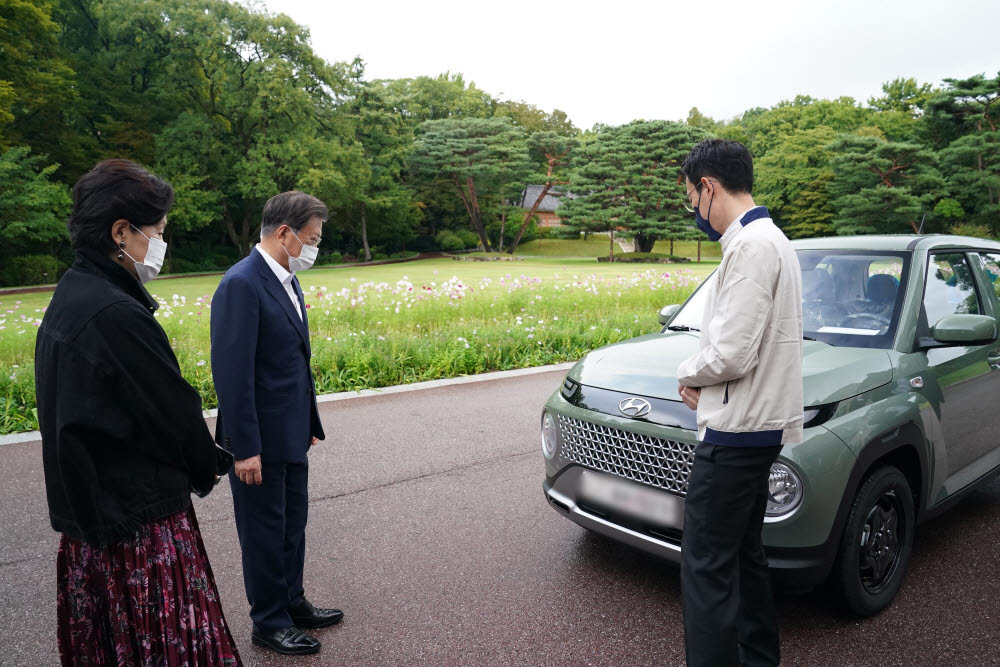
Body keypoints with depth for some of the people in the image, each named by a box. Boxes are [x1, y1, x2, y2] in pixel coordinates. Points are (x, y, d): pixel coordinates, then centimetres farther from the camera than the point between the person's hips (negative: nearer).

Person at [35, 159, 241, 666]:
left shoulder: (68, 298, 7)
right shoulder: (116, 313, -24)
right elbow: (175, 409, -17)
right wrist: (207, 469, 2)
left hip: (86, 509, 10)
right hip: (137, 514, -10)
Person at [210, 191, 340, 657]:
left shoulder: (286, 280, 9)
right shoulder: (241, 285, -20)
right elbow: (232, 374, -23)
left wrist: (308, 422, 15)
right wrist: (246, 449, -22)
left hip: (291, 435, 9)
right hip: (260, 441, -9)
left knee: (292, 525, 21)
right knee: (265, 533, 9)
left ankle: (292, 603, 39)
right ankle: (269, 623, 28)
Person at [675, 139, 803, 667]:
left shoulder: (751, 246, -18)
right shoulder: (771, 238, 16)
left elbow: (731, 354, -25)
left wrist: (687, 372, -4)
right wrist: (701, 378, 5)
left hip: (736, 431, -11)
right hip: (756, 426, 11)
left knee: (706, 565, -3)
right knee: (744, 554, 20)